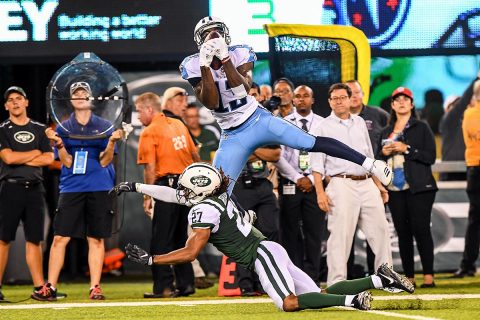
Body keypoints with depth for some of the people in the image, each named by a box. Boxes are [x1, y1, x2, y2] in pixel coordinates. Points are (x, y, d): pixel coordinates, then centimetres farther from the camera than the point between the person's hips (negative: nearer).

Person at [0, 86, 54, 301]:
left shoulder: (40, 129, 14)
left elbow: (48, 159, 2)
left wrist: (20, 159, -5)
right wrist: (35, 153, 0)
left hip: (34, 189, 4)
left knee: (34, 240, 4)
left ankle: (39, 287, 5)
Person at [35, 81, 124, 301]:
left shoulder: (104, 126, 6)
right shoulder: (63, 128, 8)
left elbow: (104, 161, 1)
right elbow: (67, 162, 2)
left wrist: (112, 142, -16)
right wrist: (58, 143, -15)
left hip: (99, 189, 0)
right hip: (71, 188, 1)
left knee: (96, 239, 1)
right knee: (60, 238, -4)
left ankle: (95, 287, 7)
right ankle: (50, 288, -1)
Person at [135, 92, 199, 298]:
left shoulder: (149, 132, -8)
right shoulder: (179, 125, 13)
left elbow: (150, 168, -14)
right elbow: (195, 155, 17)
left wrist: (147, 197, -10)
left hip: (166, 183, -7)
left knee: (161, 239, -2)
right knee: (181, 237, 15)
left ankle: (164, 286, -5)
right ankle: (185, 283, 14)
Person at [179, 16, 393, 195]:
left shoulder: (238, 54, -8)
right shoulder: (194, 66, -8)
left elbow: (243, 89, -23)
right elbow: (210, 103, -19)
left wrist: (224, 59, -31)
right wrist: (206, 66, -29)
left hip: (257, 120, -1)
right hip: (232, 136, 2)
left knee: (311, 143, -13)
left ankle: (369, 164, -8)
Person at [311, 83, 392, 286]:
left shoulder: (360, 123, 18)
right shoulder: (323, 128, 3)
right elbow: (317, 164, -3)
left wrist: (378, 184, 18)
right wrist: (320, 192, -13)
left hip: (366, 183, 5)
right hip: (341, 184, -5)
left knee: (380, 229, 2)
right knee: (340, 234, -9)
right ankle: (336, 283, -6)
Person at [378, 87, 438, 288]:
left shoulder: (422, 128, 2)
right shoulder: (386, 132, 16)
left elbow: (430, 157, -7)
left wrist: (406, 149, -15)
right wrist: (384, 153, -1)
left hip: (419, 188, -4)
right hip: (395, 189, 4)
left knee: (421, 229, -11)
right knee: (403, 233, 3)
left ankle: (428, 276, -12)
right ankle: (409, 277, 5)